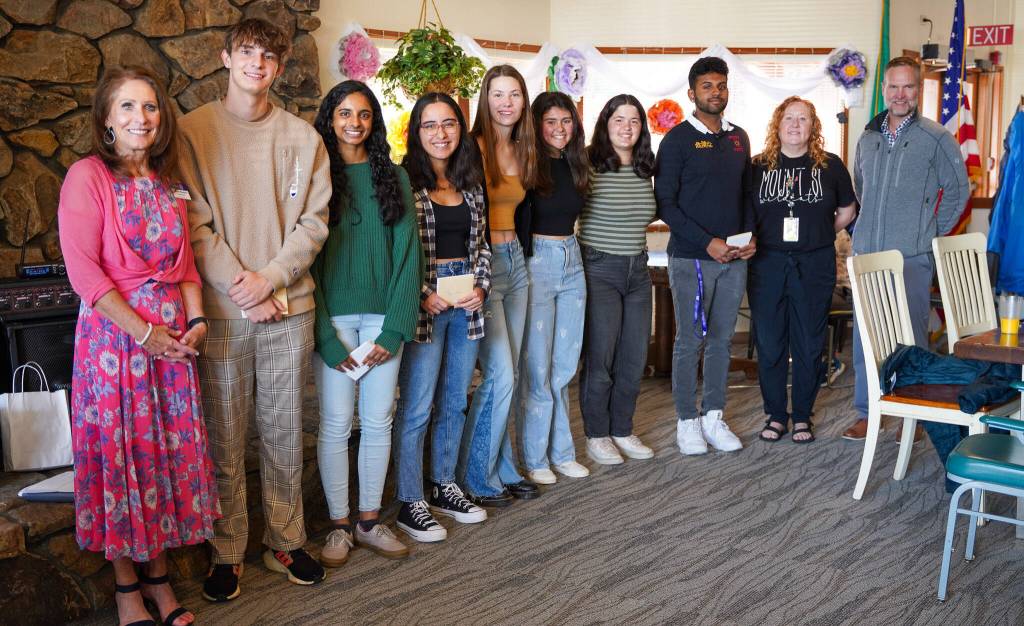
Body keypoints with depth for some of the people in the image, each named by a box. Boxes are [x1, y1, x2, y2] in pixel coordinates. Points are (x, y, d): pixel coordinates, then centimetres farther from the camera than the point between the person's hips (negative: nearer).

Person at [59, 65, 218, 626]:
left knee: (169, 449, 9)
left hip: (173, 337, 5)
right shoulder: (87, 177, -7)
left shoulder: (167, 184, 11)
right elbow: (83, 270, -14)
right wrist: (143, 332, -16)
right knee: (120, 451, 3)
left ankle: (158, 573, 25)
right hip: (114, 333, -5)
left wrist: (196, 320, 0)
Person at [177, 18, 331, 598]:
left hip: (289, 308, 2)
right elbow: (195, 224, -4)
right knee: (225, 441, 6)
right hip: (223, 310, -1)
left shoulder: (303, 136, 7)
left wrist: (272, 279, -11)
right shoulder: (195, 130, 2)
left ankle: (287, 542, 26)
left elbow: (314, 221, 1)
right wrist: (239, 285, -13)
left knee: (285, 436, 11)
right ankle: (228, 554, 20)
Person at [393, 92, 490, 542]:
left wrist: (480, 287, 1)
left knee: (455, 402, 13)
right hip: (425, 302, -6)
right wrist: (423, 295, -14)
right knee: (417, 407, -2)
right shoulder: (405, 182, -6)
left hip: (467, 302, 6)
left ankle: (444, 487, 28)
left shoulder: (470, 184, 12)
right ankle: (410, 503, 10)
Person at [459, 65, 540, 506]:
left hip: (515, 260, 8)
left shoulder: (522, 151, 12)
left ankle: (503, 468, 22)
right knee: (500, 375, -9)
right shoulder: (474, 147, -11)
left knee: (509, 375, 11)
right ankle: (476, 477, 5)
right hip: (482, 265, -8)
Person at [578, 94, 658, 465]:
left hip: (637, 270, 6)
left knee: (635, 357, 10)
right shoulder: (589, 166, -10)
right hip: (599, 270, -6)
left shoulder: (644, 171, 9)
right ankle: (596, 436, 14)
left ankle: (622, 430, 24)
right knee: (600, 358, -1)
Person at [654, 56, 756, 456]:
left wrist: (750, 236, 2)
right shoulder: (678, 139, -5)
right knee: (690, 341, 0)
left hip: (735, 258, 6)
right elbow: (665, 203, -9)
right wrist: (707, 243, -15)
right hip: (692, 258, -5)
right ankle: (687, 422, 11)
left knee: (722, 339, 11)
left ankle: (714, 417, 21)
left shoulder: (738, 138, 13)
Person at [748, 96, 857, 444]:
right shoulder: (758, 166, 4)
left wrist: (819, 234, 7)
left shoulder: (830, 165, 4)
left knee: (809, 345, 4)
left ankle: (802, 416, 18)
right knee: (769, 344, 4)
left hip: (815, 265, 0)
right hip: (767, 263, 0)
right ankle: (775, 415, 17)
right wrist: (752, 239, 0)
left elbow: (847, 211, 15)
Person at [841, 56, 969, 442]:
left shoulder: (936, 138, -3)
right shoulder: (868, 138, 12)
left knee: (911, 337, 1)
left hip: (912, 257, -4)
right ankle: (866, 413, 17)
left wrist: (932, 232, -1)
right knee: (864, 335, 7)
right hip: (867, 254, 5)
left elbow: (958, 190, 3)